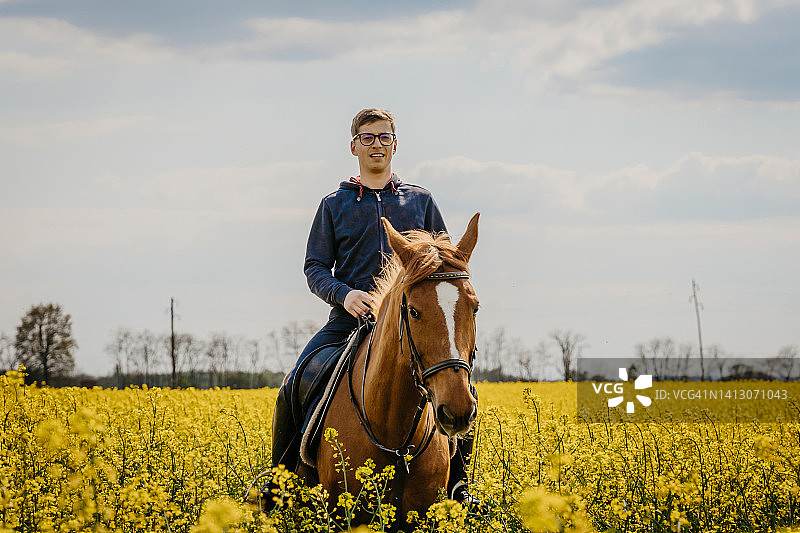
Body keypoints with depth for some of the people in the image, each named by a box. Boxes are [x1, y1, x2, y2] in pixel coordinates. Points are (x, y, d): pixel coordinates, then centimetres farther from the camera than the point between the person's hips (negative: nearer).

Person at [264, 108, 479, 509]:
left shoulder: (420, 201, 14)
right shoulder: (335, 204, 11)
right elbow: (315, 267, 7)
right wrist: (344, 294, -14)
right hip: (350, 317, 0)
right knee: (292, 393, -17)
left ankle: (455, 484, 1)